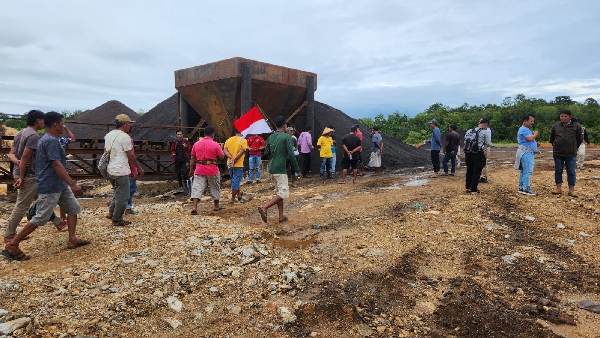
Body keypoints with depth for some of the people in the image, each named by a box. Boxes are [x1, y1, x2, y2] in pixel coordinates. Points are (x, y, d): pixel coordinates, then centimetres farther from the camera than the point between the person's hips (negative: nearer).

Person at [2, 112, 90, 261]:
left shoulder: (47, 139, 12)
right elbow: (57, 165, -27)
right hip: (49, 187, -10)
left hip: (59, 185, 10)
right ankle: (12, 245, 6)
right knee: (40, 218, -4)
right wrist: (73, 184, -30)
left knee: (73, 208, 13)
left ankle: (72, 240, 17)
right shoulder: (51, 141, -20)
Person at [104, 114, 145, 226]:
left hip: (110, 170, 9)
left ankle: (111, 212, 28)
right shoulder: (124, 137, -16)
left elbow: (106, 152, 19)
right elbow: (131, 156, -14)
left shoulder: (108, 135, 11)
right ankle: (117, 220, 10)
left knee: (117, 192, 26)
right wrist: (139, 168, -4)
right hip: (121, 171, -9)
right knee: (122, 196, 2)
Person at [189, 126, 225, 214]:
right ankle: (216, 206, 29)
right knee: (215, 188, 16)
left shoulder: (196, 144, 3)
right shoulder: (215, 145, -9)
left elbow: (192, 158, 7)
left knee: (197, 188, 1)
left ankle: (194, 207, -12)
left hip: (199, 170, 2)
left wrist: (191, 169, 15)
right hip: (212, 170, -2)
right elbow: (221, 157, -3)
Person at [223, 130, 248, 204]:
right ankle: (232, 199, 5)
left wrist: (231, 158, -14)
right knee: (236, 181, 2)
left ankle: (239, 194, 36)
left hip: (230, 164, 6)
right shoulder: (243, 140, -7)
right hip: (238, 164, -5)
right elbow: (241, 152, -19)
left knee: (234, 180, 21)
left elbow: (225, 151, -4)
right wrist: (234, 159, -18)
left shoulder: (228, 140, 8)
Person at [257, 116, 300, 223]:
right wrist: (296, 168, -5)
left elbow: (266, 153, 14)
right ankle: (264, 207, -21)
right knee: (284, 193, -6)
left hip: (272, 168, 8)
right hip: (281, 168, -8)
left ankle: (281, 216, 18)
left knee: (279, 191, 16)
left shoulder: (270, 137, 9)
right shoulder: (286, 137, -11)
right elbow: (291, 154, -14)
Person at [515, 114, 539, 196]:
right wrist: (535, 134, -7)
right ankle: (526, 189, -11)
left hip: (528, 152, 11)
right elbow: (530, 138, -26)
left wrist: (534, 139, 9)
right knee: (527, 171, -11)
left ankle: (521, 187, 16)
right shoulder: (524, 129, -13)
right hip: (527, 152, -11)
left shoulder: (526, 129, 22)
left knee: (524, 171, 12)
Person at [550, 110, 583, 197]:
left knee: (571, 172, 2)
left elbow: (580, 139, 10)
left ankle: (571, 190, 6)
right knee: (558, 171, 7)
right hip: (557, 154, 2)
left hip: (571, 154, -2)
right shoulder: (556, 126, 4)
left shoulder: (576, 126, -1)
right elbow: (552, 138, 19)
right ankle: (559, 188, 17)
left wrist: (574, 147, 12)